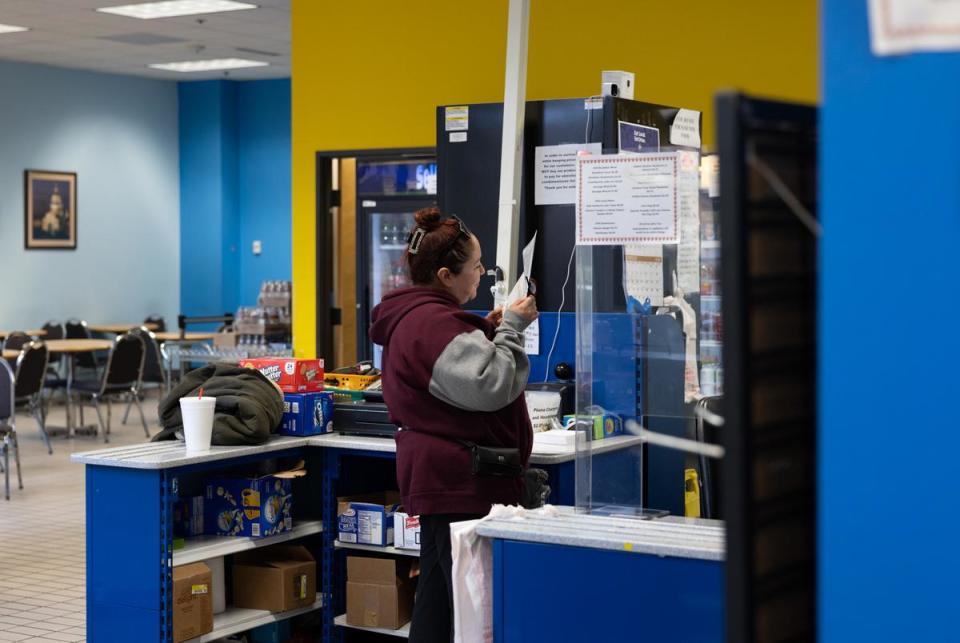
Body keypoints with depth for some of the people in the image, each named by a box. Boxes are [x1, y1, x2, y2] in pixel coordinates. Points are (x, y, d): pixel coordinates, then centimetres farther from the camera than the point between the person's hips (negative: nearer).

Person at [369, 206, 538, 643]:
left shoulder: (415, 316, 15)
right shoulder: (433, 323, -19)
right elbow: (489, 387, -23)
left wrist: (487, 333, 13)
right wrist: (510, 328, -13)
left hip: (439, 476, 11)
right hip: (459, 482, -11)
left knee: (438, 598, 16)